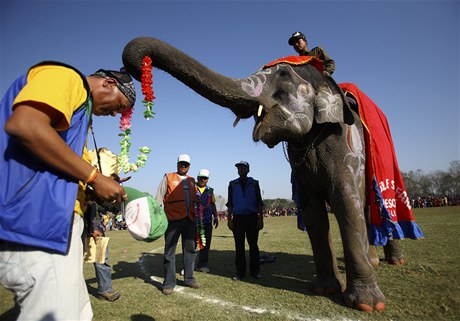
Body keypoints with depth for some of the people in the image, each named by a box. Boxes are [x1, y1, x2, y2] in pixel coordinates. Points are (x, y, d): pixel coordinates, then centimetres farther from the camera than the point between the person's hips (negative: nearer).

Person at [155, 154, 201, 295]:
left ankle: (189, 278, 24)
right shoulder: (168, 177, 4)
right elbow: (159, 197, -1)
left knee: (190, 249, 11)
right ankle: (169, 283, 12)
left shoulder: (192, 181, 18)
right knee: (170, 251, 1)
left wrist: (196, 200, 3)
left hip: (189, 219, 5)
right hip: (173, 218, -5)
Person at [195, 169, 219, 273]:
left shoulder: (210, 190, 15)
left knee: (206, 243, 8)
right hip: (194, 220, -4)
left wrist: (216, 217, 16)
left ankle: (202, 265, 19)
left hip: (207, 220, 4)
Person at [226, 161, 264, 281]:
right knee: (239, 246, 3)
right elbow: (230, 203, 8)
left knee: (253, 245, 3)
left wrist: (261, 219, 0)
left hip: (252, 217, 0)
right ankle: (240, 272, 12)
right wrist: (229, 219, 1)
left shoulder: (254, 183, 8)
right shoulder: (232, 184, 9)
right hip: (237, 218, 1)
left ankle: (255, 271, 14)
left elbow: (259, 203, 7)